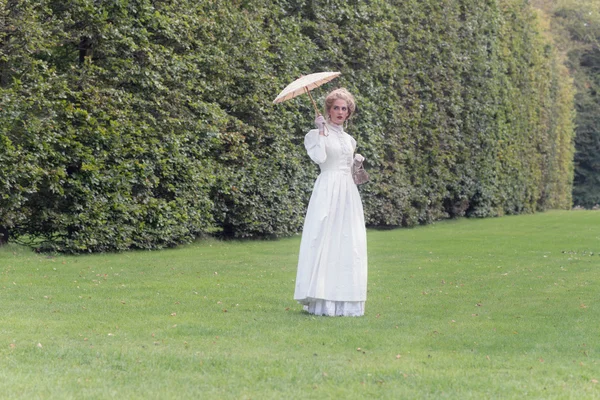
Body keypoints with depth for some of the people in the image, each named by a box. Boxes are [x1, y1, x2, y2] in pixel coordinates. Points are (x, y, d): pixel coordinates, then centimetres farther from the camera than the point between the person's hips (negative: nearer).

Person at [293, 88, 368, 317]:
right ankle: (322, 300, -9)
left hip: (348, 192, 6)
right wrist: (321, 132, -16)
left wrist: (357, 162, 7)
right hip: (328, 190, -6)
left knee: (349, 244, 2)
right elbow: (319, 157, -18)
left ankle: (345, 301, 7)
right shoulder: (316, 134, 0)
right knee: (324, 241, -11)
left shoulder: (349, 139, 19)